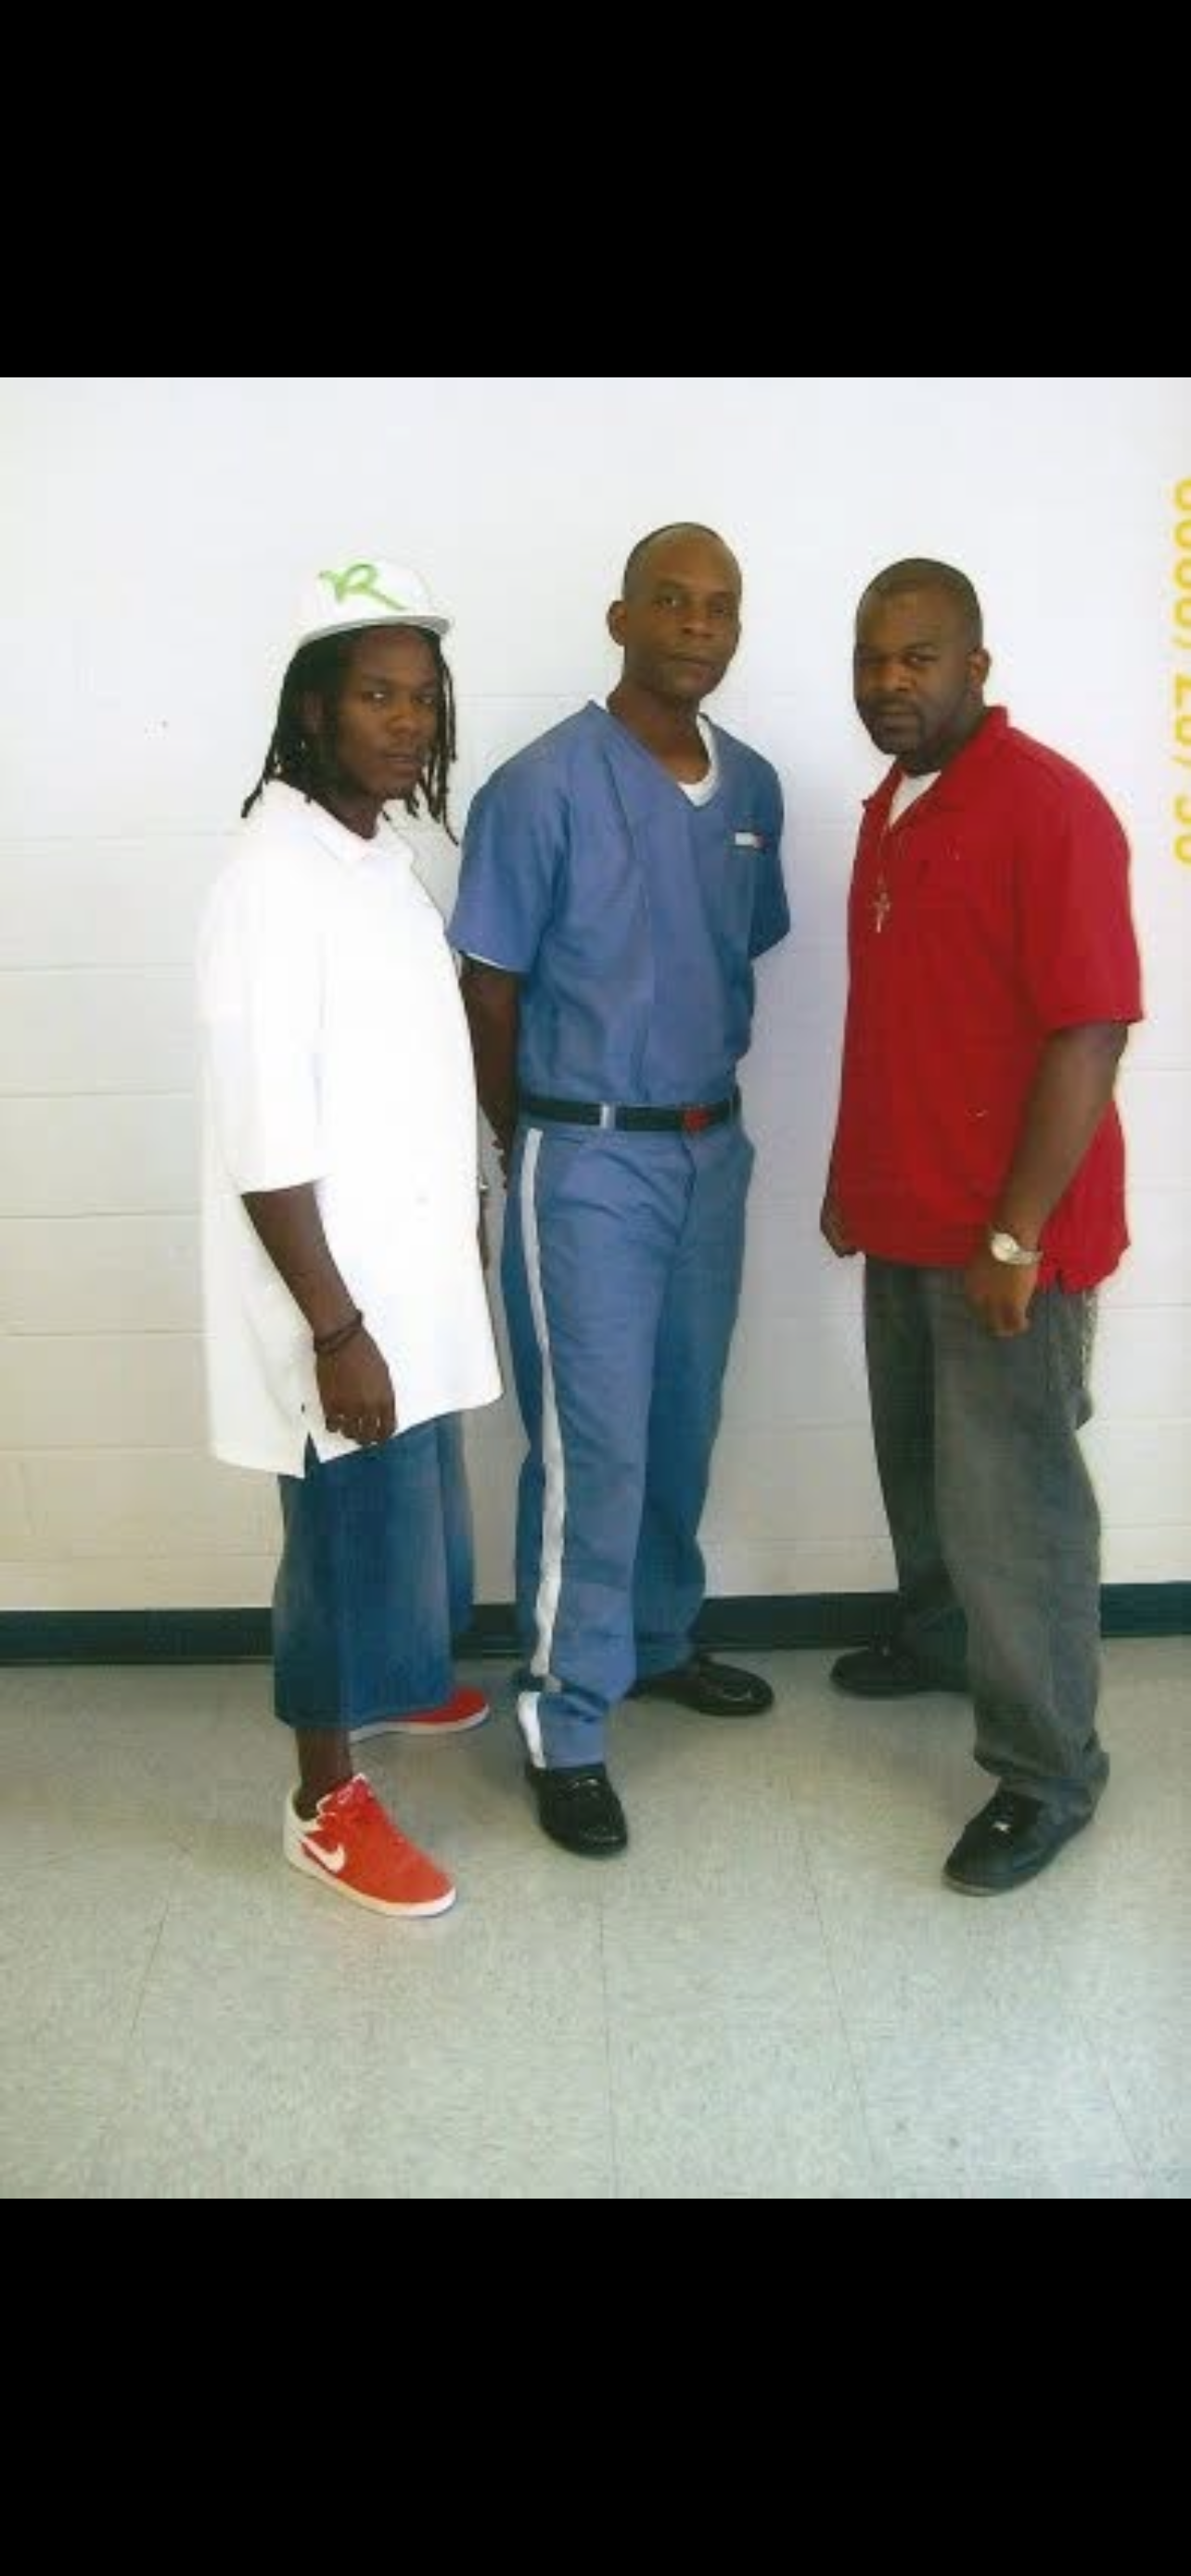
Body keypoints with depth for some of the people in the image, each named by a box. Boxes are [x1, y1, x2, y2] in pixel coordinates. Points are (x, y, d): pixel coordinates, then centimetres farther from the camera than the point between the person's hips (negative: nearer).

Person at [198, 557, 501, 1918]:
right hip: (337, 1295, -9)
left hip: (411, 1274, 9)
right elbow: (266, 1143, -24)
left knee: (414, 1518, 24)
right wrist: (335, 1329, -23)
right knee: (356, 1531, 4)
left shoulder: (382, 858, 7)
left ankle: (384, 1681, 49)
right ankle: (327, 1801, 23)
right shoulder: (273, 882, -21)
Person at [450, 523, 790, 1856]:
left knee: (683, 1428, 16)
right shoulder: (542, 788, -13)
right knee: (591, 1450, -3)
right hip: (591, 1161, -6)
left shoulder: (751, 786, 5)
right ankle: (565, 1728, 9)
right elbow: (488, 995, -8)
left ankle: (660, 1640, 36)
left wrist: (709, 1105, 12)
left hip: (714, 1148, 6)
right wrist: (540, 1150, 1)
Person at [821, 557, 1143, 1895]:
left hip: (1006, 1234, -8)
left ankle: (1047, 1773, 13)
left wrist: (1015, 1237, -21)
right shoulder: (891, 805, 11)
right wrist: (852, 1174, 18)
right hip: (908, 1217, 8)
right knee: (918, 1461, 22)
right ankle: (938, 1637, 45)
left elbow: (1090, 1032, -20)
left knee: (1009, 1497, -2)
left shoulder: (1048, 806, -16)